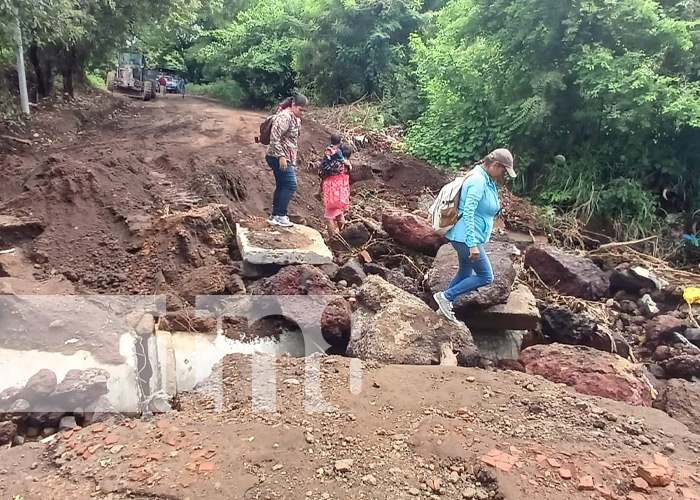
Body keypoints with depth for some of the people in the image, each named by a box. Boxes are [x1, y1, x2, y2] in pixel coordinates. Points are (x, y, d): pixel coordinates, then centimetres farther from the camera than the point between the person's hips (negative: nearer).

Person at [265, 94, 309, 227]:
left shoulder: (295, 118, 15)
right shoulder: (285, 117, -16)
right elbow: (274, 137, -22)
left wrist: (292, 159, 22)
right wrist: (281, 156, -25)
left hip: (285, 158, 10)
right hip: (278, 158, -10)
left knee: (282, 186, 11)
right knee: (290, 184, -12)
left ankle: (275, 216, 17)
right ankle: (280, 215, -9)